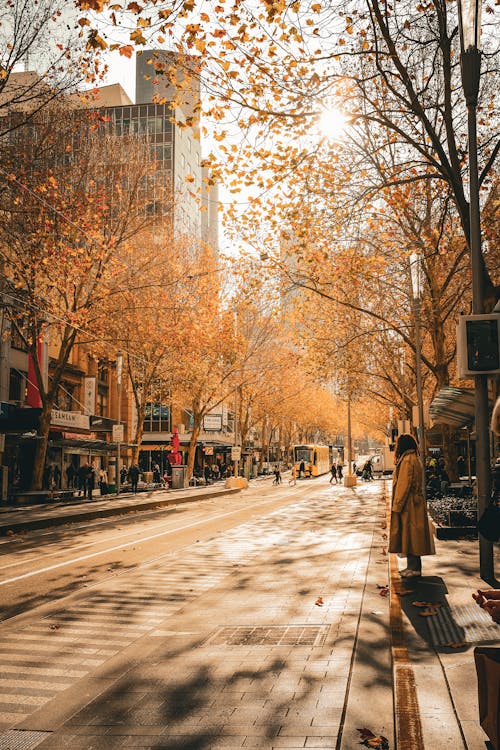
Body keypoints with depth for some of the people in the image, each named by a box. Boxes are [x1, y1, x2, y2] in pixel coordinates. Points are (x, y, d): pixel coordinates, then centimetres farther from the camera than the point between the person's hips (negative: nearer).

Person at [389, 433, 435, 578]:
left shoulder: (407, 460, -17)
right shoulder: (414, 459, 15)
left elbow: (404, 485, -20)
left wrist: (397, 506, -16)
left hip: (408, 504, -10)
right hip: (415, 502, 10)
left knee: (409, 534, -5)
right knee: (412, 535, 13)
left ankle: (414, 568, -1)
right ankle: (413, 566, 19)